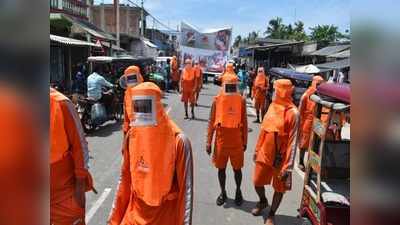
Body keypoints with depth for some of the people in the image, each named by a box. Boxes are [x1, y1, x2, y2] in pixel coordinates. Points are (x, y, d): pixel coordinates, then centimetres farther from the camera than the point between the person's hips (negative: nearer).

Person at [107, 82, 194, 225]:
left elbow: (186, 188, -15)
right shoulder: (131, 136, -6)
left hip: (165, 213, -3)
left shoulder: (178, 141, -20)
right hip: (135, 211, 4)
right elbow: (125, 179, 5)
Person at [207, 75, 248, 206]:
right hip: (221, 140, 1)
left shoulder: (241, 100, -2)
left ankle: (238, 191, 33)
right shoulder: (217, 100, -4)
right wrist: (209, 142, -2)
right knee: (221, 168, 11)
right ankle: (223, 192, 31)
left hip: (236, 140, 0)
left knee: (237, 168, 10)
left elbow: (244, 122, 4)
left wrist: (244, 141, 6)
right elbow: (211, 122, -1)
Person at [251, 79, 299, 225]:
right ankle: (262, 201, 46)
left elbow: (292, 141, -18)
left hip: (280, 158, -5)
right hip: (265, 154, 6)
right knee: (257, 182, 15)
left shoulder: (292, 113, -18)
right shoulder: (272, 106, 3)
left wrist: (288, 166, -19)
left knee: (279, 188, 11)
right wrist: (257, 150, 14)